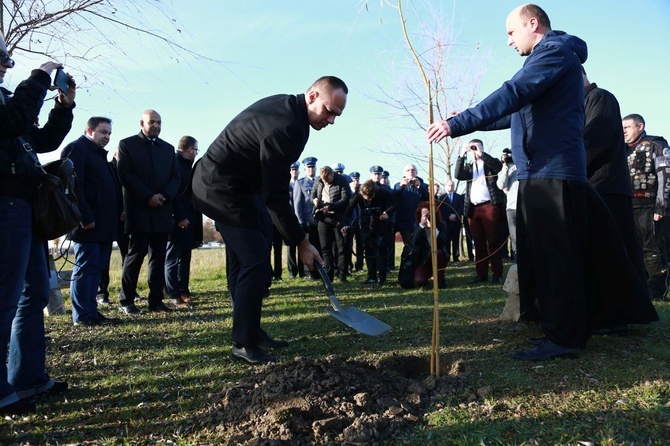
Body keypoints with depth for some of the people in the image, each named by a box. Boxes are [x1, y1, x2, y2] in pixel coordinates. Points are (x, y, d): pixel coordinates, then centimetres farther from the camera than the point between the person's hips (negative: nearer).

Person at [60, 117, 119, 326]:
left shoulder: (99, 154, 24)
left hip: (103, 223, 9)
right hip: (89, 223, -9)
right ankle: (82, 315, -1)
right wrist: (85, 217, -21)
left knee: (96, 267, 10)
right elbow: (73, 185, -16)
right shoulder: (76, 149, -6)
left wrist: (117, 212, 14)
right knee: (85, 267, -6)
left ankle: (91, 310, 16)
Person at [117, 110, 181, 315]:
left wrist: (164, 196, -8)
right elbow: (125, 175, -6)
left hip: (162, 210, 4)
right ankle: (126, 301, 4)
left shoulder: (168, 148, 18)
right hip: (138, 210, -4)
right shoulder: (127, 144, 5)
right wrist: (147, 197, -14)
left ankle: (156, 300, 9)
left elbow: (176, 177, 10)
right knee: (136, 253, -6)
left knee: (158, 256, 4)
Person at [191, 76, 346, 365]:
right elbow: (275, 197, -25)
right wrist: (301, 242, -18)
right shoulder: (286, 128, -27)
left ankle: (250, 331, 21)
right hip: (224, 189, -10)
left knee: (244, 261, 12)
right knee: (256, 263, -12)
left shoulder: (286, 105, 4)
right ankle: (244, 344, -1)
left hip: (224, 183, 11)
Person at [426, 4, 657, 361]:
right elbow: (520, 113, 28)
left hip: (553, 173, -10)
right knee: (541, 254, 12)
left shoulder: (555, 51, -6)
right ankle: (570, 328, 20)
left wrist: (457, 124, -26)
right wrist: (471, 121, 23)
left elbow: (513, 94, -22)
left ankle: (562, 338, -2)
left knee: (555, 255, -8)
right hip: (541, 172, 10)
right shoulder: (549, 56, 25)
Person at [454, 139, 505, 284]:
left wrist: (481, 154, -13)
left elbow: (498, 165, -12)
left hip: (489, 206, -4)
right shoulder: (468, 166, 20)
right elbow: (458, 175, 0)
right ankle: (481, 273, 8)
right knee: (478, 242, 5)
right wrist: (462, 155, -9)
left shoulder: (489, 163, 11)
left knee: (493, 241, -4)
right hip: (473, 208, 4)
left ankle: (497, 274, -1)